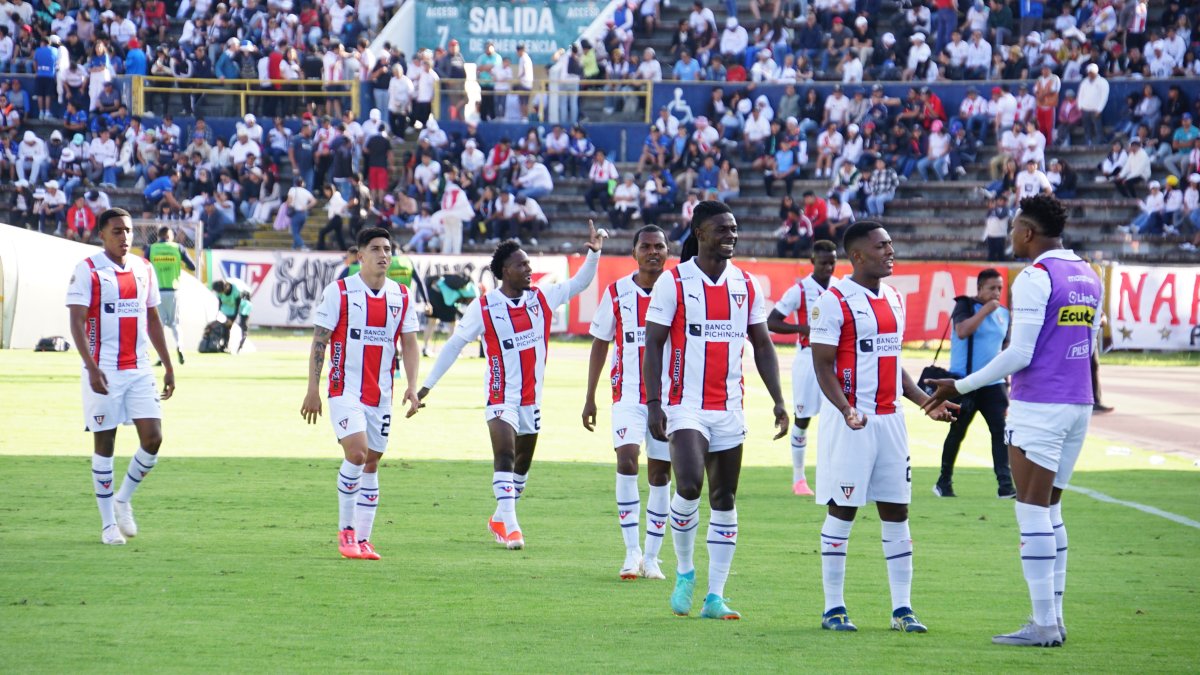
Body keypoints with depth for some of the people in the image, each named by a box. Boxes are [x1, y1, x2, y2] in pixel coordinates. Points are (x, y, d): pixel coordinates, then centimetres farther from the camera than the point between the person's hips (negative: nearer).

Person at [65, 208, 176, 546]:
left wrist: (169, 366, 15)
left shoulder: (144, 270, 11)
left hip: (139, 369, 5)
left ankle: (123, 500, 16)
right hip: (103, 372, -5)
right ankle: (109, 522, 9)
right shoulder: (87, 271, -6)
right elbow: (77, 322, -12)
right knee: (104, 443, 0)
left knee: (153, 437, -5)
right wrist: (92, 367, -23)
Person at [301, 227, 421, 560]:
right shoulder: (338, 292, -5)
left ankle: (362, 539, 13)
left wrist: (412, 386, -5)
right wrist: (313, 390, -8)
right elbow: (319, 341, -4)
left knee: (372, 462, 7)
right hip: (345, 390, -5)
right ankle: (346, 530, -5)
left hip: (381, 395, 5)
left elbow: (409, 344, 9)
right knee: (356, 453, -19)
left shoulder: (401, 296, 8)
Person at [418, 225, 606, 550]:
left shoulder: (542, 298, 2)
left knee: (523, 461, 13)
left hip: (532, 397, 5)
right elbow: (454, 344, -2)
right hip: (501, 397, -5)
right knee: (504, 455, -20)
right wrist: (428, 385, -2)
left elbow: (579, 283, 9)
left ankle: (500, 519, 31)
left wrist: (594, 252, -7)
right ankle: (511, 528, -25)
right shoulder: (484, 307, -8)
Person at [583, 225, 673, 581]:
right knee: (626, 460, -19)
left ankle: (651, 557, 14)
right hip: (628, 395, -1)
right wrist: (590, 398, 8)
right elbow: (600, 344, 9)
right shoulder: (617, 293, 2)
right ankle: (632, 550, -14)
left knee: (660, 472, 4)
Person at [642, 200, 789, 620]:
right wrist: (653, 403, -13)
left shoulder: (746, 285, 8)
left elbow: (762, 346, 13)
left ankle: (715, 597, 8)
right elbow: (653, 343, -4)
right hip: (686, 406, -5)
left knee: (725, 500, 4)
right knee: (689, 486, -21)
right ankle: (684, 572, 2)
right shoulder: (673, 282, -4)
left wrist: (778, 401, 4)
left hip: (729, 408, 5)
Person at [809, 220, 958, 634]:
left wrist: (926, 402, 13)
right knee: (842, 511, -2)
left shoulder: (894, 300, 14)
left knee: (896, 511, 5)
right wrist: (847, 410, -25)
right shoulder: (835, 301, -9)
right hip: (850, 421, -7)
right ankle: (833, 608, 5)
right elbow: (823, 366, -11)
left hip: (890, 420, 7)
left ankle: (902, 608, 8)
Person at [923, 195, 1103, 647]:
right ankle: (1053, 617, 13)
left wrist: (961, 387, -10)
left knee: (1033, 514, -5)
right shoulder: (1088, 278, 13)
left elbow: (1019, 354, -17)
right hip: (1078, 406, 8)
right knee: (1050, 513, 15)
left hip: (1037, 407, -8)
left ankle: (1044, 624, -7)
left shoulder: (1035, 278, -13)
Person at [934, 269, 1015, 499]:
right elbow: (962, 331, -27)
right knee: (957, 433, 5)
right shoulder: (965, 306, -7)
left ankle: (1005, 485, -10)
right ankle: (944, 482, 20)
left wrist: (1008, 384, 16)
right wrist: (986, 310, -23)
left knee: (1001, 431, -7)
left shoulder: (1003, 313, 12)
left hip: (993, 384, 5)